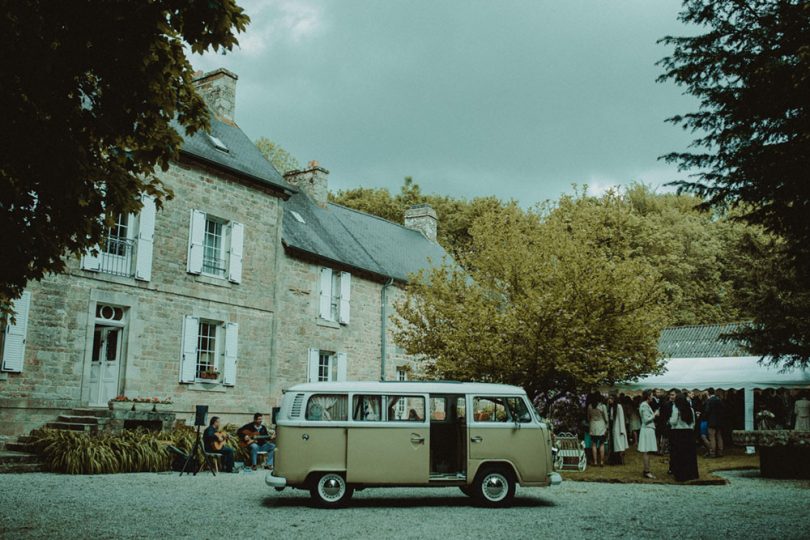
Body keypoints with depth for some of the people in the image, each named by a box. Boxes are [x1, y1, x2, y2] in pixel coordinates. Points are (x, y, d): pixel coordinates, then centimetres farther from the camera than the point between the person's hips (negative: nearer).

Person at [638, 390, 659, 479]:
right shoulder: (644, 405, -14)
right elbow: (646, 419, -17)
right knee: (646, 451, -7)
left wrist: (654, 415, 12)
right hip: (647, 429, -10)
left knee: (646, 452, 10)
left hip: (648, 429, 10)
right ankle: (646, 471, -6)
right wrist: (655, 415, -6)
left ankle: (646, 471, 13)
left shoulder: (645, 405, 17)